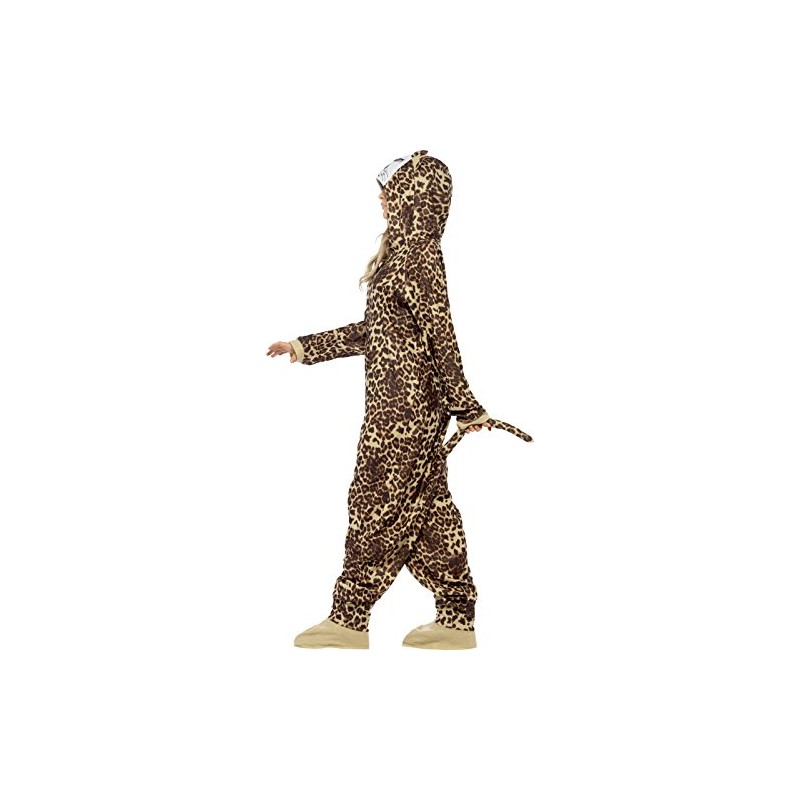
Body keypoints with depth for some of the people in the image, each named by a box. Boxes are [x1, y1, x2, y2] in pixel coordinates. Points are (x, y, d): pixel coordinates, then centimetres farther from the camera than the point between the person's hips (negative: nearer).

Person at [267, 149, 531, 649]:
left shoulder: (416, 259, -16)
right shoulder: (410, 253, 14)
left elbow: (441, 337, -16)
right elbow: (374, 330, 19)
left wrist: (467, 409, -12)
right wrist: (306, 347, 22)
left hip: (404, 408, -10)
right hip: (412, 406, 10)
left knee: (377, 505, -1)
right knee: (428, 506, 11)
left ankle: (350, 619, 10)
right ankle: (457, 619, 17)